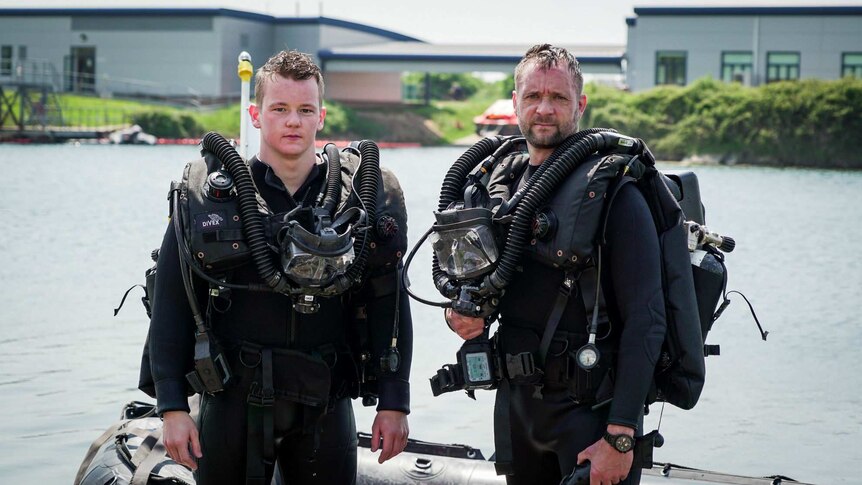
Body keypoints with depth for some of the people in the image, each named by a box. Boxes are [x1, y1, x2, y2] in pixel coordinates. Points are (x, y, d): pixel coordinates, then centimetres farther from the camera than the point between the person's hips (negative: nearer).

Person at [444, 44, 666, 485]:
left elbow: (645, 323, -17)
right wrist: (457, 314, -3)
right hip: (515, 399, 6)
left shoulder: (614, 194, -12)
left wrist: (620, 437, -21)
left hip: (588, 410, -6)